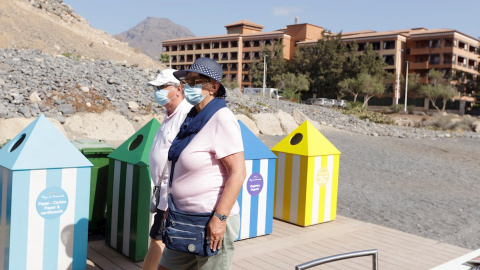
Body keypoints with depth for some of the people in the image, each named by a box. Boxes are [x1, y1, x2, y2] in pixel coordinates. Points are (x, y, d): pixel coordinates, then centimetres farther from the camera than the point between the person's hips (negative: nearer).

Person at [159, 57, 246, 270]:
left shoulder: (222, 119, -16)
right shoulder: (194, 117, 10)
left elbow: (238, 172, -21)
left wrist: (220, 218, -23)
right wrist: (172, 205, 20)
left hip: (211, 221, -9)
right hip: (186, 218, 9)